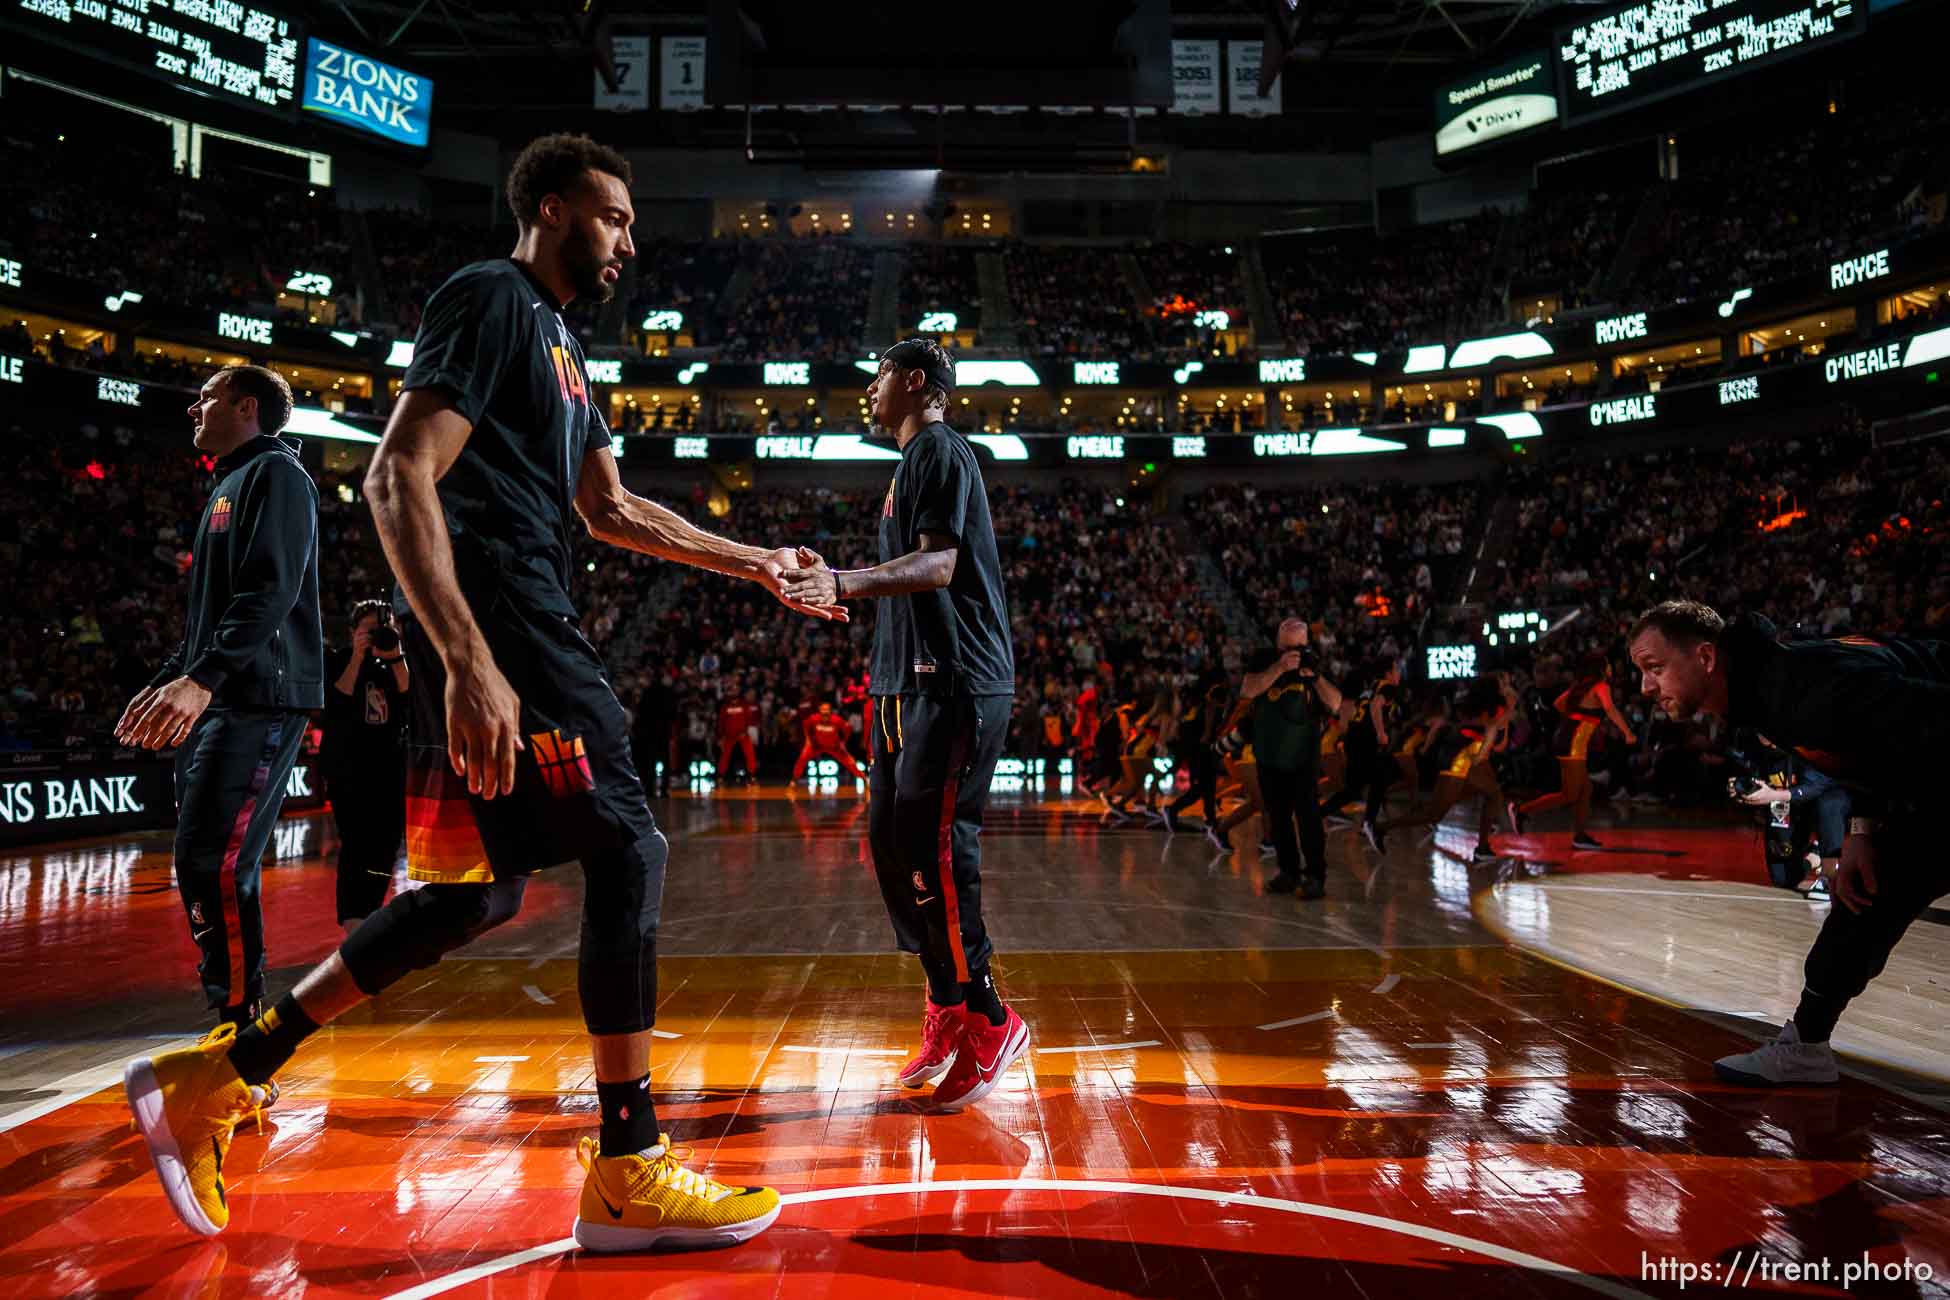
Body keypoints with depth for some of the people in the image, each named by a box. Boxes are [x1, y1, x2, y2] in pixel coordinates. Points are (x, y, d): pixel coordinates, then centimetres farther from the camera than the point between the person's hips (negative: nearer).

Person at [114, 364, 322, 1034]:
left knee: (214, 864, -15)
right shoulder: (228, 487, 26)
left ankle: (241, 1026, -8)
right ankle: (235, 1023, 17)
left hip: (259, 702, -10)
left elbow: (270, 594, -18)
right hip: (213, 704, 10)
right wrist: (166, 681, 25)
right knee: (205, 866, 9)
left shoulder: (275, 472, -4)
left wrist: (202, 678, -25)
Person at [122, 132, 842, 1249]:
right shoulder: (491, 300, -6)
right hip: (493, 620, -10)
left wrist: (757, 565, 26)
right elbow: (400, 475, -17)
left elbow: (612, 510, 28)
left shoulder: (559, 343, 25)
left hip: (518, 625, 10)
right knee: (629, 849, -10)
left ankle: (218, 1073, 22)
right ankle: (629, 1173, -1)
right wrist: (469, 661, -27)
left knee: (488, 885, 11)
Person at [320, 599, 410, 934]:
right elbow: (335, 705, -14)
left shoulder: (395, 664, 11)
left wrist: (395, 658, -19)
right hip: (348, 771, -3)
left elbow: (411, 701, -7)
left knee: (386, 845, 1)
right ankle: (352, 920, -15)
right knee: (356, 843, -14)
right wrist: (357, 658, -18)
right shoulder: (339, 663, 3)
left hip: (391, 769, 3)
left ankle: (369, 916, 13)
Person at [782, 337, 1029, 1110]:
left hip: (956, 681, -10)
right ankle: (947, 1011, 17)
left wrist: (846, 585, -31)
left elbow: (938, 564, -19)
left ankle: (989, 1022, 1)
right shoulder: (916, 459, 24)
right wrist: (835, 583, 29)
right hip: (913, 678, 10)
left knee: (930, 845, -11)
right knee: (890, 839, 8)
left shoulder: (939, 450, -6)